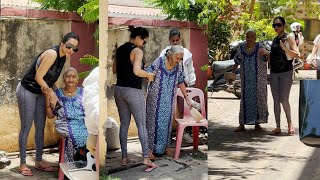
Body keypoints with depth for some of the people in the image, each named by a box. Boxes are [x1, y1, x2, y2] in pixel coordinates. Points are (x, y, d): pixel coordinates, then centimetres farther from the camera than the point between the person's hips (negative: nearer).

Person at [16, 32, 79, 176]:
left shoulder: (64, 56, 0)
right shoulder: (52, 54, -26)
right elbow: (38, 77, -23)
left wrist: (53, 94, -2)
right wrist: (52, 95, -17)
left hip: (40, 93, 8)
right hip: (27, 91, -8)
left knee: (40, 127, 11)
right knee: (26, 127, -2)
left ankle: (39, 161, 21)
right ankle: (22, 164, 5)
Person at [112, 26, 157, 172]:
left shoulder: (120, 49, 11)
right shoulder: (137, 51, -13)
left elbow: (114, 70, 18)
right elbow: (137, 71, -25)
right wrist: (149, 75, -9)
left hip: (119, 89, 7)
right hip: (133, 91, -7)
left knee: (124, 124, 12)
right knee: (141, 125, -1)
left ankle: (124, 158, 15)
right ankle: (146, 158, -5)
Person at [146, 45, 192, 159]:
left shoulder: (179, 67, -3)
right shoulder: (159, 62, -17)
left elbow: (181, 83, 9)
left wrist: (187, 98, 10)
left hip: (169, 101, 4)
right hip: (156, 99, -4)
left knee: (166, 122, 11)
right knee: (154, 121, 1)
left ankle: (164, 147, 25)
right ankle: (150, 148, 11)